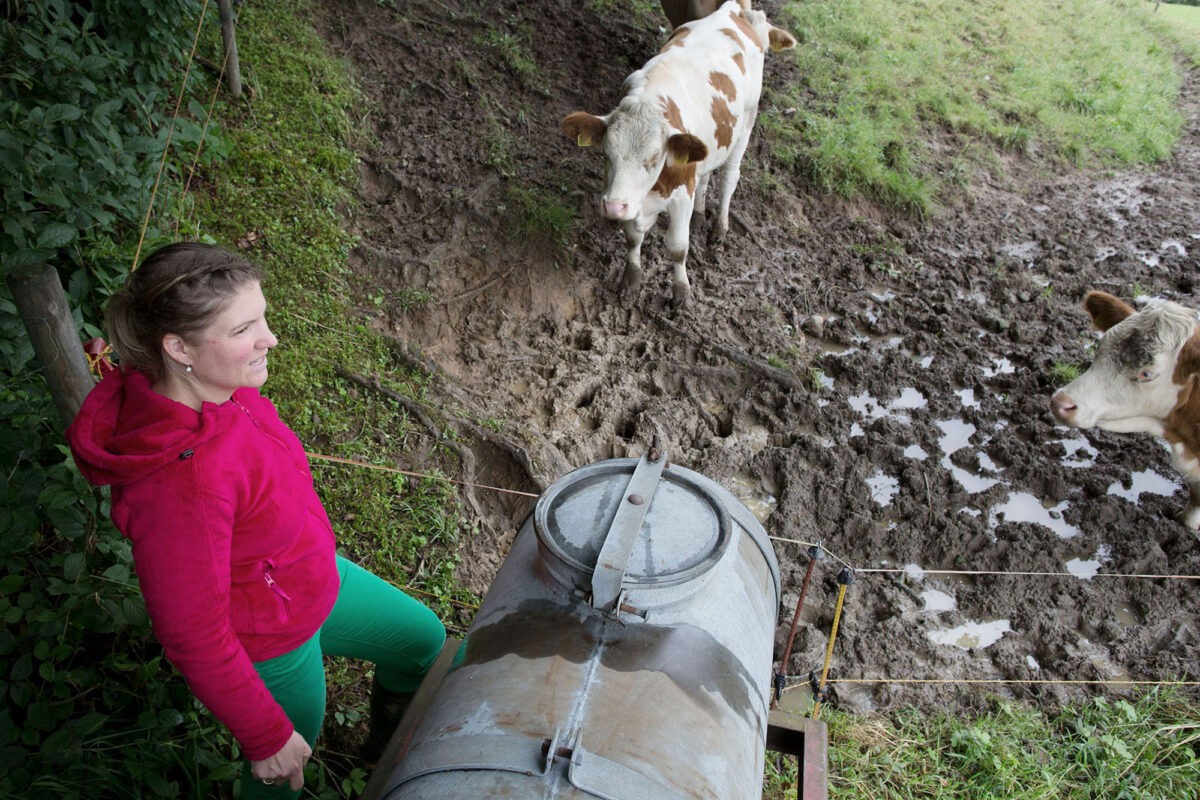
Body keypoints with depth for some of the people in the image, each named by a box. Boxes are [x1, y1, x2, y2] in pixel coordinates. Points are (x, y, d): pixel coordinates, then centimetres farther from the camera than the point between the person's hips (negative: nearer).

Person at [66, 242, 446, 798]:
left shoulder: (221, 386, -17)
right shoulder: (181, 484, -42)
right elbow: (194, 640, -29)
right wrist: (268, 737, -15)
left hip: (316, 580, 8)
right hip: (269, 650, -8)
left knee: (422, 639, 26)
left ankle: (386, 744, 57)